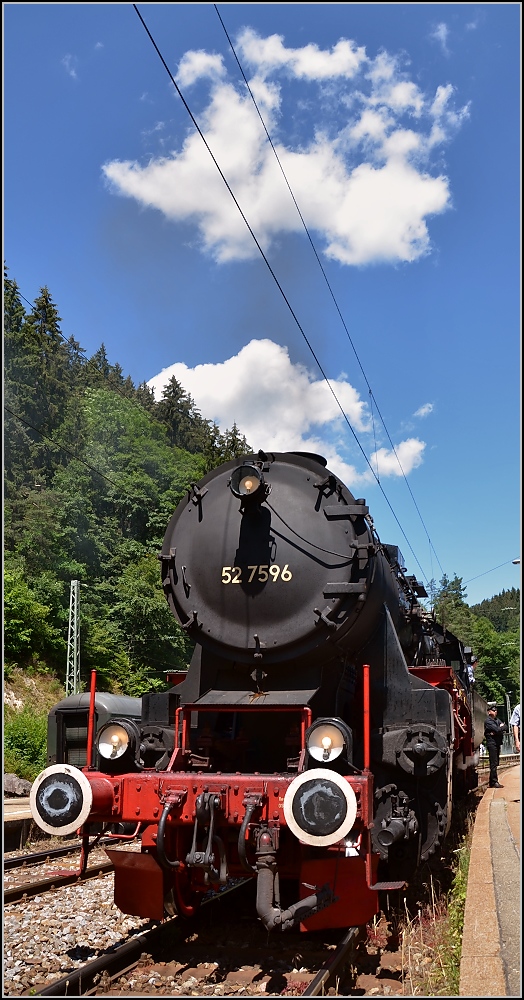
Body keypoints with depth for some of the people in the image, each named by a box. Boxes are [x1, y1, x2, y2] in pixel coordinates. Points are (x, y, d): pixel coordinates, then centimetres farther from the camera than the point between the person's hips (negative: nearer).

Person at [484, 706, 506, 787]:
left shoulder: (497, 720, 17)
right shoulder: (488, 721, -9)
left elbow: (504, 726, 4)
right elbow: (497, 729, -20)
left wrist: (497, 730, -13)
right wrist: (502, 727, 0)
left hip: (497, 743, 8)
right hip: (492, 743, -8)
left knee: (495, 763, 9)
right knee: (494, 763, -10)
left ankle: (492, 782, 14)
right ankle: (494, 782, -10)